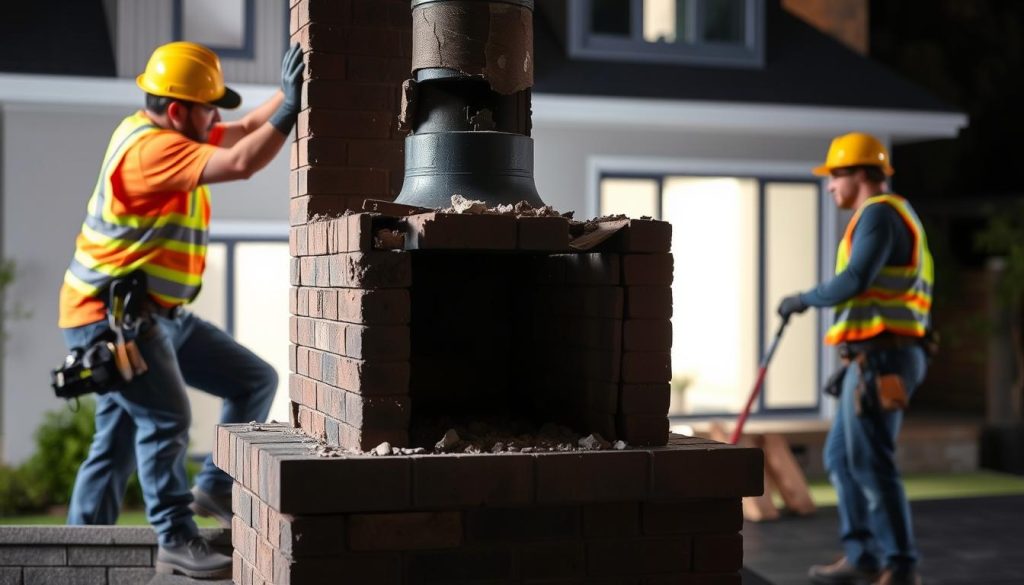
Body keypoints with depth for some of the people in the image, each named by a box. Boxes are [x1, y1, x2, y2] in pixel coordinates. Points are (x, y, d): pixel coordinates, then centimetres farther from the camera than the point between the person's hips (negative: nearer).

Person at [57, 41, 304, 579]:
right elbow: (242, 163, -31)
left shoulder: (166, 133, 10)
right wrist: (292, 106, -26)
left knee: (255, 381, 8)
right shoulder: (150, 148, -22)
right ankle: (176, 541, -7)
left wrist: (290, 94, 4)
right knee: (166, 418, -17)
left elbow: (245, 131, 16)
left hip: (159, 314, 11)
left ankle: (215, 488, 11)